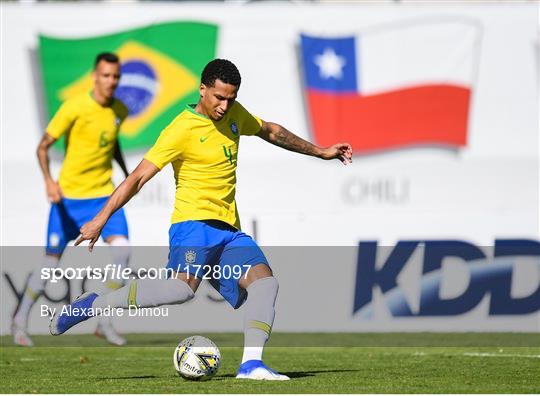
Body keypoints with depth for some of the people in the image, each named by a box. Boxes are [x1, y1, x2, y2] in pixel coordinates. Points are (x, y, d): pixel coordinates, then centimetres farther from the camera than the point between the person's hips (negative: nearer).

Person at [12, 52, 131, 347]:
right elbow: (43, 147, -10)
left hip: (104, 195, 4)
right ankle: (20, 320, 24)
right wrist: (48, 181, -24)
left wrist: (126, 173, 18)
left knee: (122, 249, -18)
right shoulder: (75, 107, -14)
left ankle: (104, 322, -9)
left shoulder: (119, 111, 3)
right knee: (51, 261, 3)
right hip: (69, 195, -4)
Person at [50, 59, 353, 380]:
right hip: (194, 224, -8)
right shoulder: (182, 130, -10)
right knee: (182, 288, -32)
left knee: (265, 282, -17)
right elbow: (139, 177, -12)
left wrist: (319, 152, 36)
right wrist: (101, 219, -17)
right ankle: (92, 305, -18)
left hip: (229, 231, 8)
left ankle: (252, 363, -24)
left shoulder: (234, 114, 12)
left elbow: (270, 131, 32)